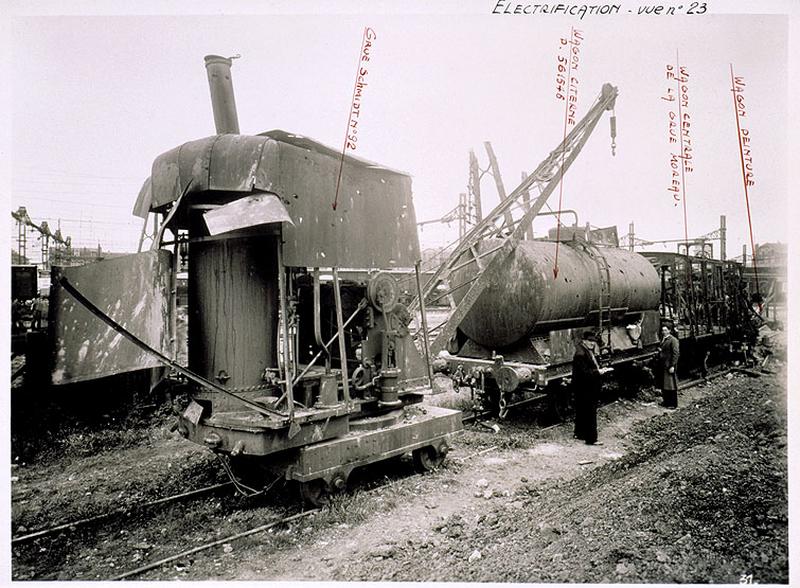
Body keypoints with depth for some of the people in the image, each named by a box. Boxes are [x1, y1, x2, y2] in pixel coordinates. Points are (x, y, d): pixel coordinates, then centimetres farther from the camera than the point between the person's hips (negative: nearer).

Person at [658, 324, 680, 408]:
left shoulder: (673, 340, -12)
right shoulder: (663, 339, 15)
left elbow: (676, 354, -16)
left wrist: (672, 366, -19)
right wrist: (659, 351, 8)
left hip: (669, 366, -8)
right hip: (662, 366, 8)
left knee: (671, 385, -1)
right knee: (663, 385, 14)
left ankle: (673, 404, 8)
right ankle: (666, 401, 25)